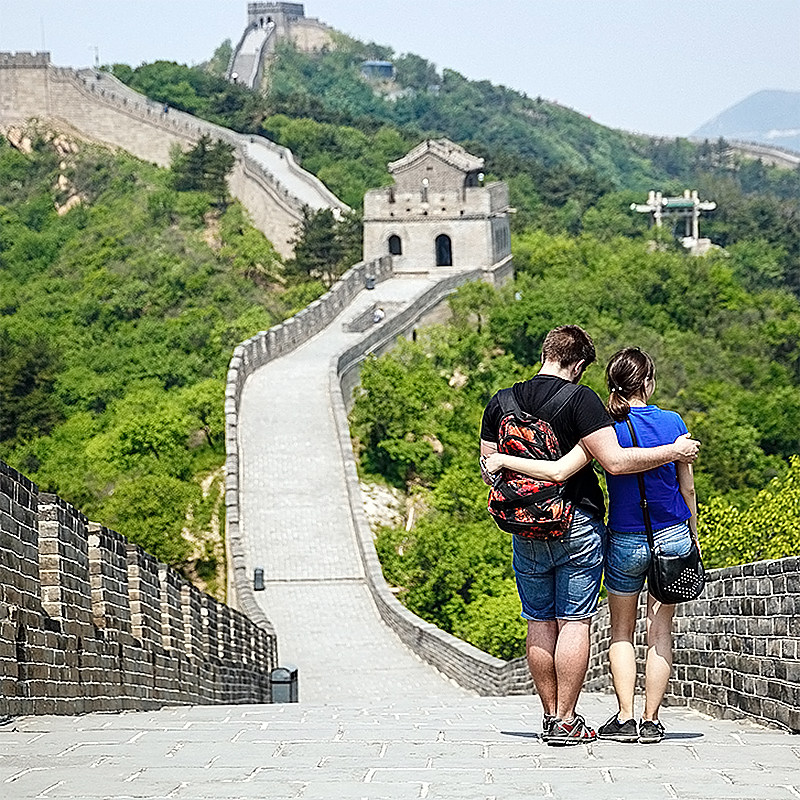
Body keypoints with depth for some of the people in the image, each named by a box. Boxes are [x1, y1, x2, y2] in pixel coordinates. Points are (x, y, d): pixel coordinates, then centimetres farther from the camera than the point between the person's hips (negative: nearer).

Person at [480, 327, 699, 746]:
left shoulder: (499, 404, 4)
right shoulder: (580, 400, -13)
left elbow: (488, 470, 11)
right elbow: (616, 462, -19)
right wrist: (674, 451, -10)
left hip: (527, 531, 5)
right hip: (577, 525, -5)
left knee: (540, 622, 11)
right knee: (574, 621, 0)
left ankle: (550, 715, 15)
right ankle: (566, 722, -1)